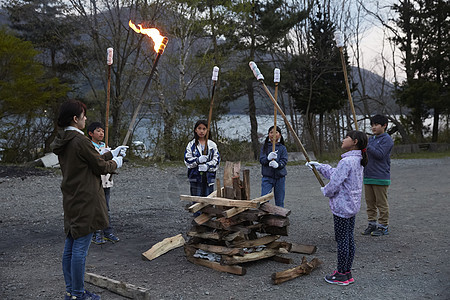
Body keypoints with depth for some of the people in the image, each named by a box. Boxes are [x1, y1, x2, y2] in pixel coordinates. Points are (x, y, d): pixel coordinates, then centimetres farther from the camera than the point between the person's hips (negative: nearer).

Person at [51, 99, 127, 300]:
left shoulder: (62, 141, 11)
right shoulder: (80, 140, -18)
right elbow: (100, 166, -11)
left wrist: (111, 154, 23)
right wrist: (115, 163, 9)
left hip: (70, 200, 10)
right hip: (85, 201, -10)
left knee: (70, 246, 14)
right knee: (80, 248, -2)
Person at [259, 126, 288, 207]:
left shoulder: (282, 148, 3)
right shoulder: (264, 147, 5)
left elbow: (284, 161, -8)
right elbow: (261, 159, -5)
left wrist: (278, 164, -30)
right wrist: (268, 158, -27)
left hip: (280, 177, 1)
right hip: (267, 177, -1)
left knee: (279, 201, 8)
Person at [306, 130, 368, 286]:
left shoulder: (346, 161, -23)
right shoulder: (358, 161, 9)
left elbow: (335, 183, -22)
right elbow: (335, 173, 20)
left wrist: (325, 191, -2)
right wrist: (319, 166, 20)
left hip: (342, 206, -9)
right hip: (352, 205, 9)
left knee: (342, 239, 0)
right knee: (349, 238, 15)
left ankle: (341, 275, 10)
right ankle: (347, 272, 24)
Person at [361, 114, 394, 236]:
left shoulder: (386, 139, -7)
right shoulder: (371, 139, 17)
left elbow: (380, 154, -19)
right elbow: (366, 154, 21)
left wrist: (366, 146, -20)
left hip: (381, 177, -7)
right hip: (368, 176, 8)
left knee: (381, 203, 0)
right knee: (370, 203, 11)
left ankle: (383, 226, 8)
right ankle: (372, 224, 20)